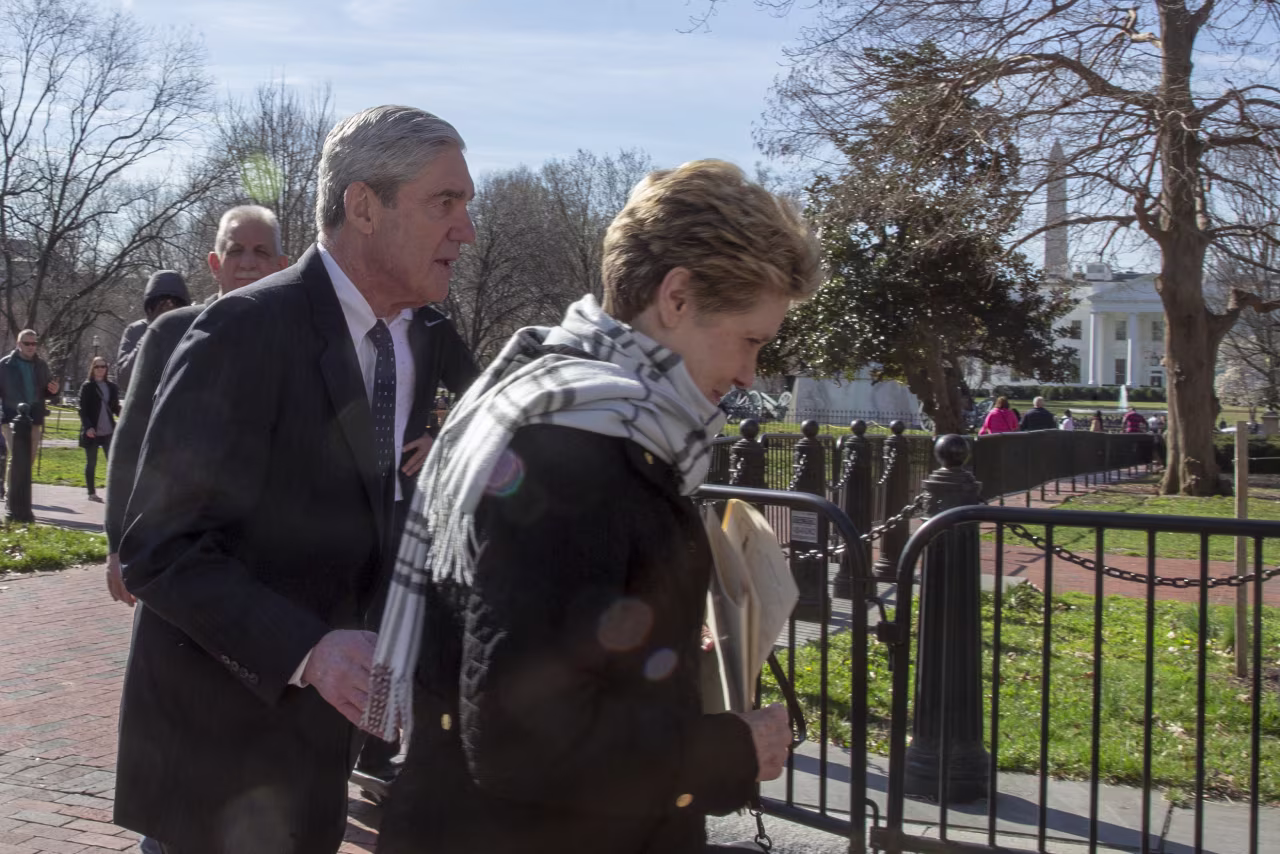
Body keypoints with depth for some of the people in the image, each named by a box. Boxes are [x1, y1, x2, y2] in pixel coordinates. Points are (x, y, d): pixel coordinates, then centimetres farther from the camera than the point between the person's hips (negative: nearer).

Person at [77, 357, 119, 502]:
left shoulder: (112, 387, 9)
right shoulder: (87, 386, -2)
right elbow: (83, 410, -6)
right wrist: (88, 427, -18)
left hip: (108, 431, 3)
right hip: (92, 431, -3)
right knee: (91, 463, 6)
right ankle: (91, 492, 14)